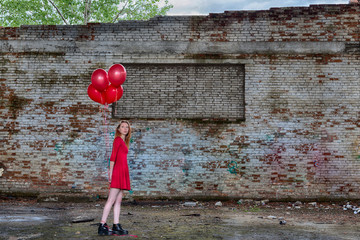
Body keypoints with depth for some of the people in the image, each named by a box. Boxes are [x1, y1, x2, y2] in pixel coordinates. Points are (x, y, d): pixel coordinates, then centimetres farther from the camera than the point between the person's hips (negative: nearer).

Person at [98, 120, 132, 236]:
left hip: (123, 172, 9)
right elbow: (112, 157, -11)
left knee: (118, 201, 8)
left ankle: (116, 226, 11)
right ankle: (102, 226, -7)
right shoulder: (118, 140, -6)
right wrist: (111, 173, -15)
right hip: (118, 171, -9)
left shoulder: (123, 141, 19)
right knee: (111, 200, -9)